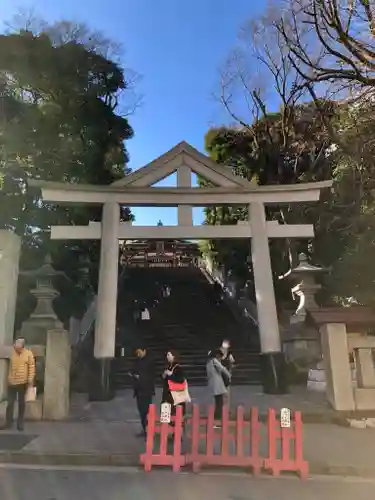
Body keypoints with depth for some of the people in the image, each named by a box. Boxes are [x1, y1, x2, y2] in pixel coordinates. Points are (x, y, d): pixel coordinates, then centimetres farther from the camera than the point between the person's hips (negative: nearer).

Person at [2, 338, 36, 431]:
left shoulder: (28, 354, -8)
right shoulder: (12, 353, 0)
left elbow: (32, 367, -8)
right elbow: (10, 367, 11)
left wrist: (30, 380, -13)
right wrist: (8, 379, 13)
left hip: (23, 382, -2)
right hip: (12, 382, 2)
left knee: (21, 403, 8)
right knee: (10, 403, 7)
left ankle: (20, 423, 17)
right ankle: (8, 423, 16)